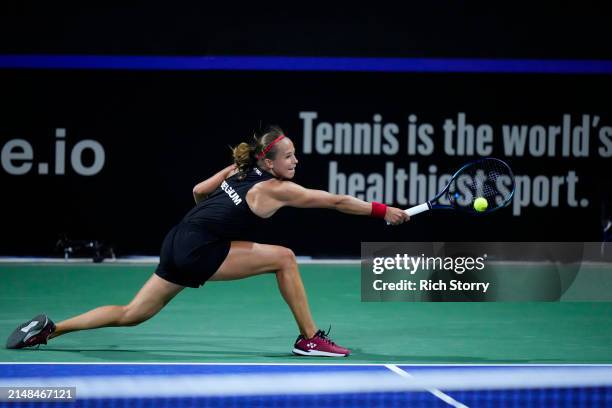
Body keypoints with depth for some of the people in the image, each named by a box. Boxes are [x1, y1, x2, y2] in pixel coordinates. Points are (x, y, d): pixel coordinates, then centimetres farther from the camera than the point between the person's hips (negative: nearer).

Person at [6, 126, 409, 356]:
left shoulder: (238, 170, 11)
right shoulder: (277, 189, -11)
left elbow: (199, 191, 22)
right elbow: (335, 201, -8)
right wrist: (384, 211, -2)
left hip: (179, 244, 8)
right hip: (198, 252, -8)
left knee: (131, 315, 14)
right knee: (284, 258, -6)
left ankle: (49, 328, 13)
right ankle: (309, 338, -1)